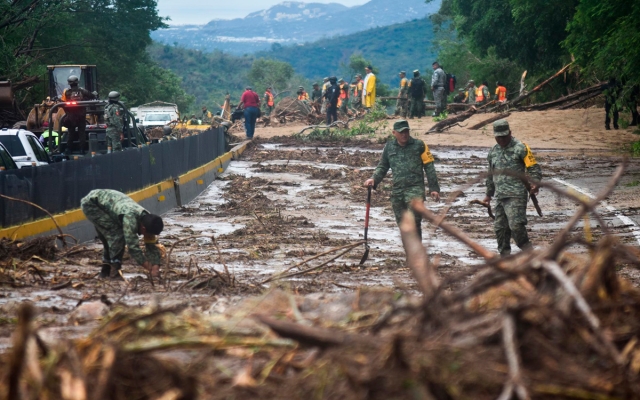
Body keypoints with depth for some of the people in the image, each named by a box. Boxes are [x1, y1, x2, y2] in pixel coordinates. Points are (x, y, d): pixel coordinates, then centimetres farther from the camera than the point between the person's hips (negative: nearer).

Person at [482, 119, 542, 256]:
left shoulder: (520, 148, -2)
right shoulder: (493, 152, 19)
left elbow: (533, 168, -6)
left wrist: (534, 184, -22)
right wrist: (489, 194, 31)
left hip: (516, 195, -7)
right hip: (500, 197, 7)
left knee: (515, 225, -17)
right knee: (500, 227, 6)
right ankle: (504, 255, 15)